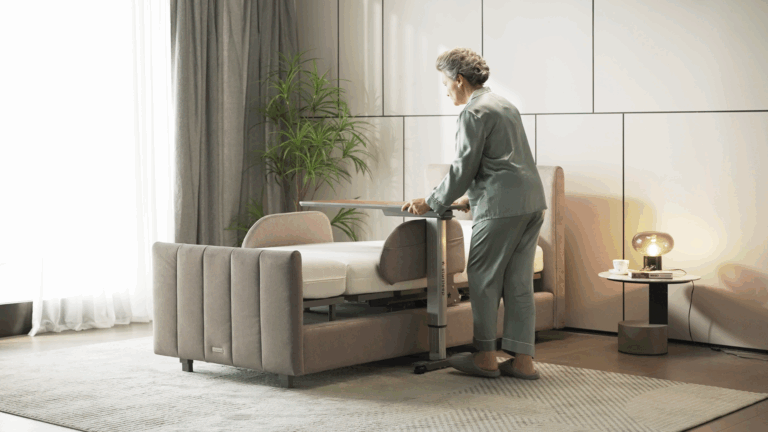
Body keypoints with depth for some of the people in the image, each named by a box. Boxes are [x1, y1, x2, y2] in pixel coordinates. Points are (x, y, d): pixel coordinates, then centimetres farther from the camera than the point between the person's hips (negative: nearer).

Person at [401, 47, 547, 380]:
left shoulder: (473, 112, -8)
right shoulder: (504, 105, 22)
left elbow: (464, 167, -10)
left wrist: (432, 202, 0)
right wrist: (471, 196, 34)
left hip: (501, 206, -9)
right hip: (532, 202, 9)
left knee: (483, 280, 1)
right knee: (519, 283, 8)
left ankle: (485, 357, 6)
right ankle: (523, 359, 8)